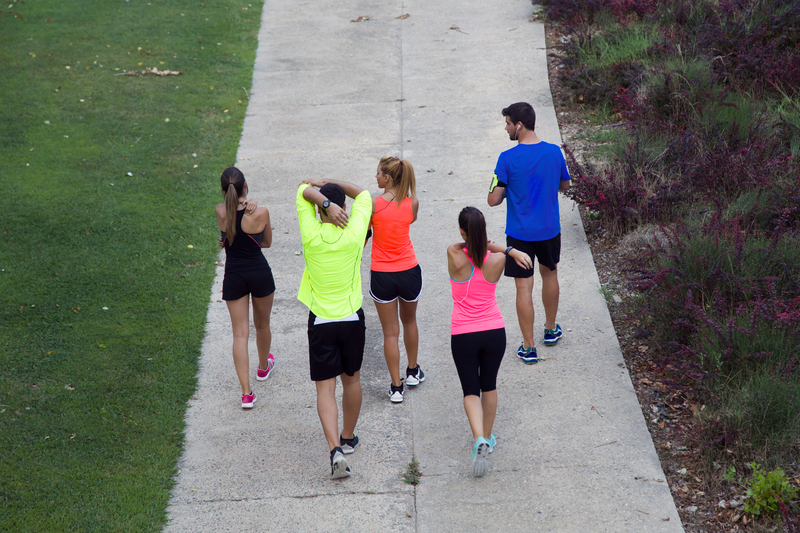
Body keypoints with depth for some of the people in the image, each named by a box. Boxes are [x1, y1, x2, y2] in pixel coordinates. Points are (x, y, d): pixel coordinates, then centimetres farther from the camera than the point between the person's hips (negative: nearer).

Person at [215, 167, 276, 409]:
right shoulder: (261, 213, -16)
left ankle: (246, 392, -2)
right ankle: (263, 367, 51)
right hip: (260, 273, -1)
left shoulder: (221, 212, -13)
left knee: (240, 332, 5)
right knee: (262, 325, 25)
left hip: (233, 276, 1)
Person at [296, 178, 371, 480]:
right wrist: (329, 184, 6)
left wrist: (325, 201, -15)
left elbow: (304, 190, 1)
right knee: (352, 379, 21)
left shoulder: (312, 235, -11)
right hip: (352, 319, 2)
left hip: (321, 322, -2)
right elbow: (363, 194, 8)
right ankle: (348, 438, 36)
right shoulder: (353, 234, -8)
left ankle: (335, 448, -16)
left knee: (325, 387, 0)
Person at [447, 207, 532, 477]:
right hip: (494, 331, 2)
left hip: (463, 334, -2)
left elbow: (468, 245, 1)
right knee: (489, 385, 23)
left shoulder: (455, 256, -16)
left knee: (471, 390, 8)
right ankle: (487, 438, 35)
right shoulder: (496, 261, -9)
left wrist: (510, 250, -3)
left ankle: (479, 439, -15)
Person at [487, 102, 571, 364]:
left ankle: (528, 348, 8)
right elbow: (564, 185, 10)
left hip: (520, 234, -4)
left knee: (524, 287, 3)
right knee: (550, 274, 26)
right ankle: (551, 330, 42)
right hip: (550, 230, 4)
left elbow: (493, 200, -15)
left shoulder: (508, 158, -18)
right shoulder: (554, 152, -7)